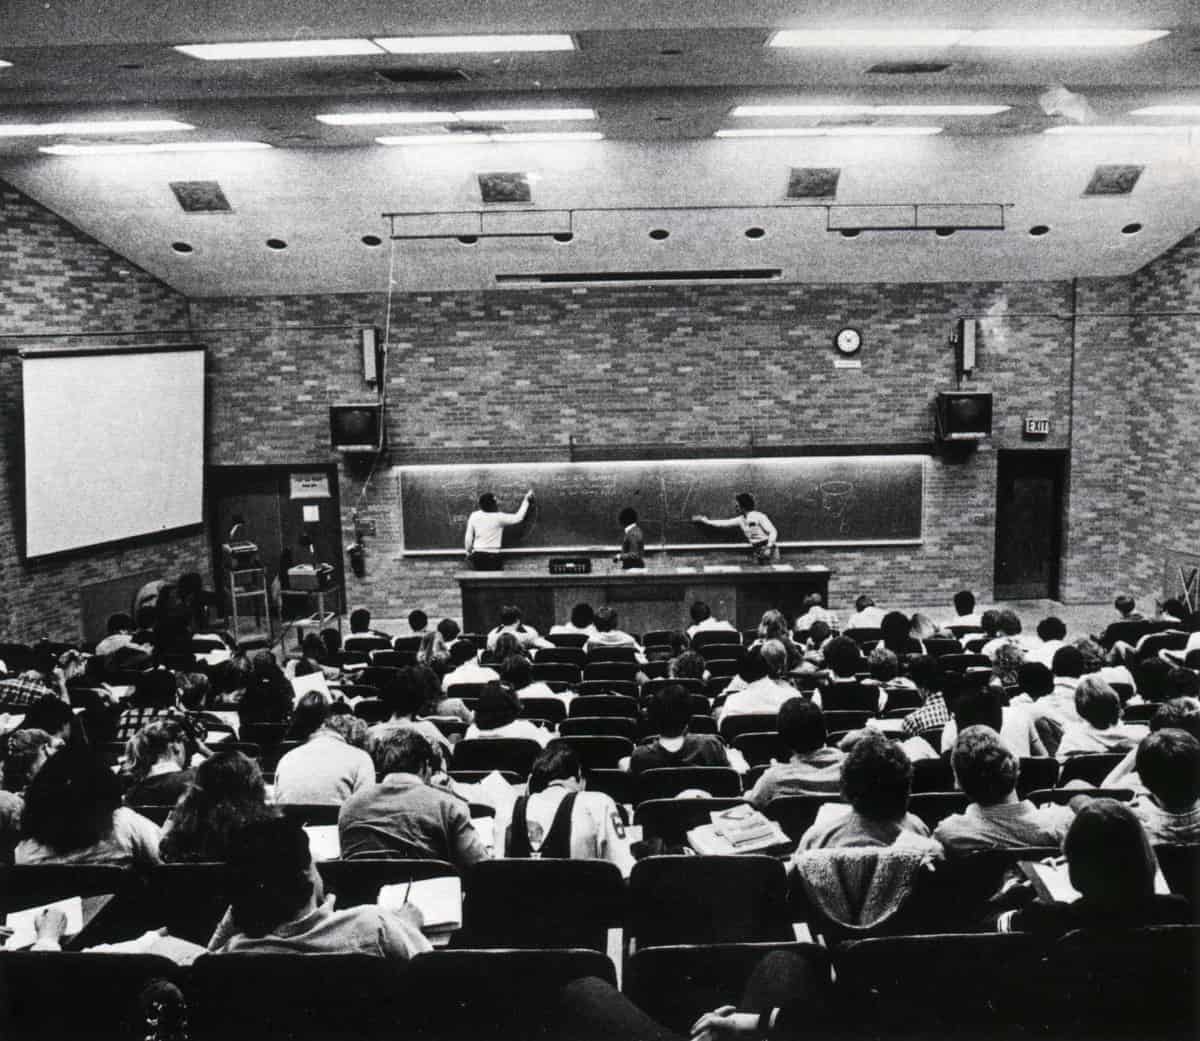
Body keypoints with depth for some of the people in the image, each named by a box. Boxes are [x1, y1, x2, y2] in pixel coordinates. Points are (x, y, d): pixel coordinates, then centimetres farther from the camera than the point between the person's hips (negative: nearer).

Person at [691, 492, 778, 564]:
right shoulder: (741, 519, 9)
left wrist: (769, 547, -22)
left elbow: (773, 532, -13)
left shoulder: (759, 516, -12)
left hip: (769, 551, -7)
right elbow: (723, 523, 17)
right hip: (757, 553, 7)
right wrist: (705, 520, 20)